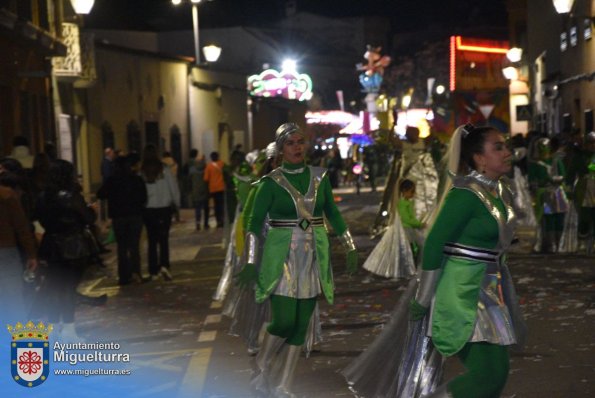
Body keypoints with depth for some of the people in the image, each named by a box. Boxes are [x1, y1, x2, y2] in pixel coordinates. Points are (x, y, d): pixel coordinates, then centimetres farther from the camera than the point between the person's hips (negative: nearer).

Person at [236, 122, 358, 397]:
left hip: (313, 260, 4)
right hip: (282, 260, -4)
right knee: (283, 322, -12)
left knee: (301, 325, 5)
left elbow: (333, 214, 13)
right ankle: (262, 374, 13)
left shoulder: (319, 178, 5)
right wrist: (251, 262, -13)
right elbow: (254, 224, -7)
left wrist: (350, 248, 10)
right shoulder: (271, 183, -6)